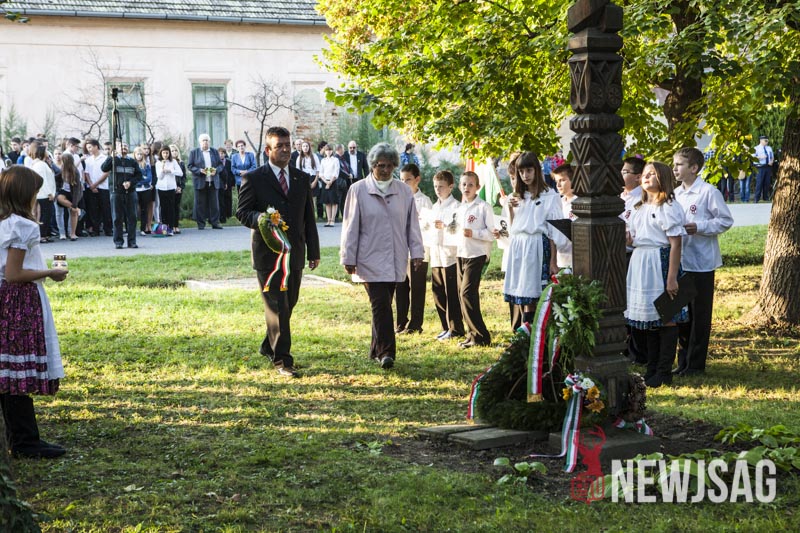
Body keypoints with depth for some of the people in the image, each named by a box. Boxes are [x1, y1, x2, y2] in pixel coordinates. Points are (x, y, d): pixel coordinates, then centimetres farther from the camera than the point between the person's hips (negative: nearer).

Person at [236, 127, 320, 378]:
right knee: (277, 306, -6)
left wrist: (313, 251, 12)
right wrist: (259, 218, -26)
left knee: (288, 304, 13)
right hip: (268, 252, -5)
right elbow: (242, 212, -4)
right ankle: (281, 359, -1)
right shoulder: (253, 179, -3)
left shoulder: (301, 179, 11)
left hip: (295, 253, 5)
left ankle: (270, 346, 33)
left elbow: (308, 217, 14)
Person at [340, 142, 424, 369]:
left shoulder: (404, 191, 7)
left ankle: (377, 350, 21)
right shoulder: (358, 190, -1)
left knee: (383, 305, 9)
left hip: (396, 260, 3)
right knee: (380, 305, -11)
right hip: (370, 260, -3)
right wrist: (348, 258, 0)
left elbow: (412, 224, 11)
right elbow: (351, 227, 1)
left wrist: (417, 252, 5)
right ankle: (386, 352, -11)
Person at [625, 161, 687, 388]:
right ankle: (651, 369, 19)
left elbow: (675, 244, -14)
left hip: (661, 263, -8)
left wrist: (672, 278, -19)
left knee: (666, 318, -2)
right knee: (649, 318, 12)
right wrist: (625, 237, -3)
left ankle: (664, 372, 2)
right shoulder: (641, 208, 18)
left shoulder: (669, 207, -9)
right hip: (640, 264, 8)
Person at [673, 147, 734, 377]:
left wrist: (699, 227, -20)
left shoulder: (709, 192, -11)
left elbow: (726, 220, -11)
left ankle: (696, 363, 8)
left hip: (701, 263, -7)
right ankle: (684, 360, 22)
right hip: (679, 262, 7)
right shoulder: (676, 194, 11)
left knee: (699, 314, 1)